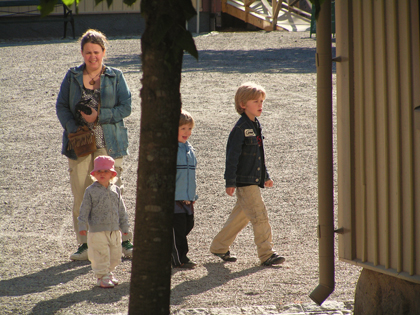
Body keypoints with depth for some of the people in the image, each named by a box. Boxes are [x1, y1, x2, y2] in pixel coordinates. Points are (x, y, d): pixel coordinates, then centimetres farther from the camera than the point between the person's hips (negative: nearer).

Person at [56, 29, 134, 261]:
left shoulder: (115, 77, 4)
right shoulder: (72, 76, 7)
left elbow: (125, 108, -2)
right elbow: (61, 106, 3)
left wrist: (99, 116, -14)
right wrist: (74, 130, -12)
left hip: (109, 143, -2)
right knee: (81, 196, 2)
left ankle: (124, 241, 5)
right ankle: (84, 244, 10)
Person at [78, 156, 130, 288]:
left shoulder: (115, 190, 9)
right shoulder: (91, 191, -3)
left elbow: (121, 209, 16)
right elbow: (85, 210, -3)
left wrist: (124, 226, 16)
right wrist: (82, 226, -8)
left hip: (114, 230, 5)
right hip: (97, 230, -5)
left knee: (115, 254, 9)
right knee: (101, 255, -5)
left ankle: (108, 273, 27)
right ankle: (102, 277, 5)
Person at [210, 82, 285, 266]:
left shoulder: (255, 126, 13)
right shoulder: (240, 128, -14)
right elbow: (232, 156, -16)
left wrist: (266, 176, 26)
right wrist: (230, 182, -18)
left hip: (254, 180, 9)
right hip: (245, 181, -9)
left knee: (241, 216, 14)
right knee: (259, 216, -10)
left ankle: (219, 247, 25)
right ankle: (266, 254, -7)